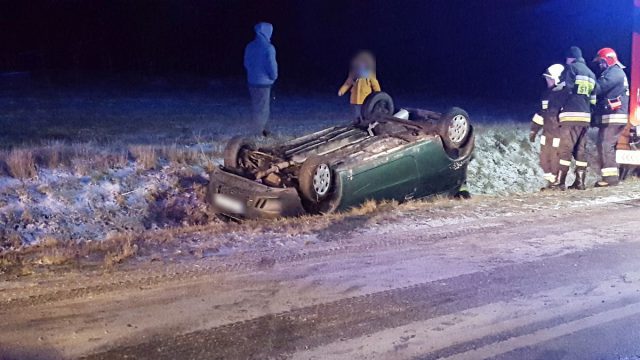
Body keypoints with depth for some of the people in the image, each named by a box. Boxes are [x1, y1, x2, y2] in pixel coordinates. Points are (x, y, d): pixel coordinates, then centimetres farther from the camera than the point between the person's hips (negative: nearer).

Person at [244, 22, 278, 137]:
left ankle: (265, 131, 25)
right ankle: (258, 134, 3)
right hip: (264, 82, -6)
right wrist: (274, 77, 4)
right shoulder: (268, 48, -15)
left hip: (252, 81, 6)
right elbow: (272, 66, -14)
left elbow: (246, 63, 11)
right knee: (262, 109, 1)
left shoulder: (249, 46, 3)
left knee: (256, 107, 16)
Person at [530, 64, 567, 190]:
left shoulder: (565, 94, -13)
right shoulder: (547, 93, 12)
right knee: (544, 159, 10)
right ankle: (550, 183, 22)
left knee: (556, 160, -5)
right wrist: (534, 130, 20)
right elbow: (541, 112, 20)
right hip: (547, 132, 8)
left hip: (560, 133, -8)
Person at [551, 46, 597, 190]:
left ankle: (559, 182, -11)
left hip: (571, 115, -7)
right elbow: (593, 98, 21)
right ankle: (580, 182, 9)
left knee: (565, 148, -9)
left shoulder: (571, 68, 0)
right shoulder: (591, 73, 23)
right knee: (581, 150, 10)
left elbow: (563, 88, -5)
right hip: (585, 116, 7)